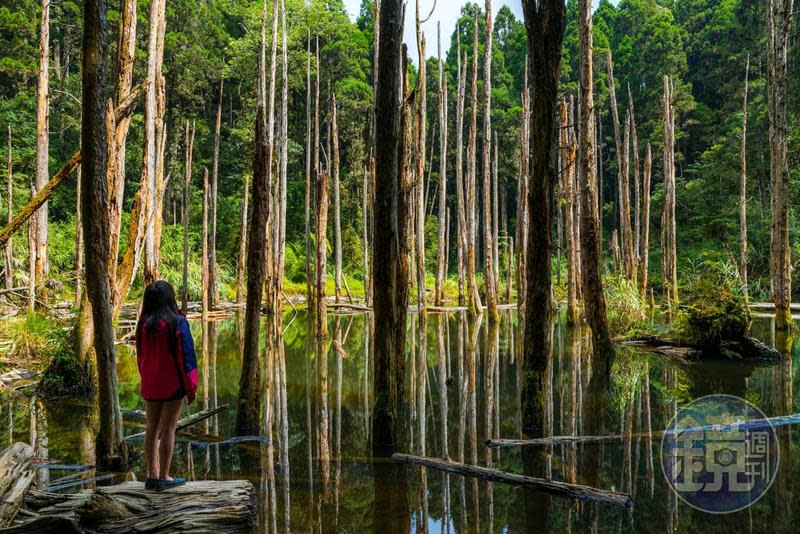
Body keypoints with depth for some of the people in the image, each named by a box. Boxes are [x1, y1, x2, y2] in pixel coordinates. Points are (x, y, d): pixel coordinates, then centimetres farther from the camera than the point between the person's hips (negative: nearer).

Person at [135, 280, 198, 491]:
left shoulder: (143, 324, 2)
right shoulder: (177, 322, -13)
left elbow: (140, 356, 10)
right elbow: (185, 355, -12)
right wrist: (191, 386, -5)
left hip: (150, 385, 5)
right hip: (173, 385, -5)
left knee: (152, 429, 12)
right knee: (168, 429, 1)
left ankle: (152, 475, 16)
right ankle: (164, 477, 4)